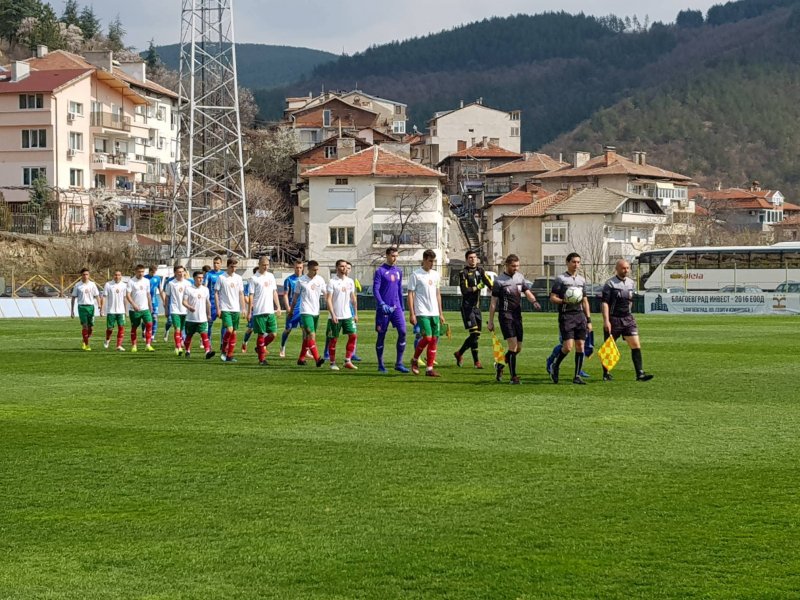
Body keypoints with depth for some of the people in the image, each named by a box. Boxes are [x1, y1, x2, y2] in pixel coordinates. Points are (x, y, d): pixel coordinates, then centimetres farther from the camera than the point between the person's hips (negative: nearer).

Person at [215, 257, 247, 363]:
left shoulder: (238, 278, 8)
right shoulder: (221, 278, -3)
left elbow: (241, 294, 13)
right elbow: (216, 293, -1)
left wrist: (243, 308, 7)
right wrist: (218, 308, -6)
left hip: (236, 309, 4)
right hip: (225, 309, -4)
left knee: (234, 332, 2)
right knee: (229, 330, -18)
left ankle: (230, 355, 8)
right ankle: (223, 350, 3)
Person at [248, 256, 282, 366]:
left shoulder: (271, 276, 12)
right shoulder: (254, 278, -5)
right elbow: (251, 295, -5)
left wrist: (278, 307, 12)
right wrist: (250, 311, -9)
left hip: (270, 311, 5)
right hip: (259, 312, -5)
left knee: (273, 334, 2)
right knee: (261, 334, -1)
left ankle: (259, 348, 25)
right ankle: (262, 359, 7)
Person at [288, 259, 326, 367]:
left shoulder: (320, 280, 6)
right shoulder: (301, 281, -5)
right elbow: (296, 296, 4)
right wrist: (291, 310, 10)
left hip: (316, 312, 5)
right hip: (305, 312, -5)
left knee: (307, 336, 12)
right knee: (311, 335, -17)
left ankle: (301, 359, 21)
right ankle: (317, 359, -25)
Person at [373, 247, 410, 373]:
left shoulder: (399, 271, 13)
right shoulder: (380, 271, -5)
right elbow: (375, 289, -11)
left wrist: (401, 307, 18)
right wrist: (382, 304, -22)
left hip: (396, 307, 5)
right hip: (383, 308, -5)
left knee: (402, 332, -9)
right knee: (381, 335, 3)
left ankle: (399, 363, -4)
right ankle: (380, 365, 13)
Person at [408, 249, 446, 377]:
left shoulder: (436, 275, 14)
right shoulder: (416, 275, -4)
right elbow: (410, 294, -5)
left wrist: (441, 313, 17)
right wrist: (411, 314, -11)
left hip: (434, 313, 6)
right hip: (422, 313, -6)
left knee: (434, 339, 1)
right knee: (427, 337, -16)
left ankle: (429, 368, 4)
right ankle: (415, 360, 7)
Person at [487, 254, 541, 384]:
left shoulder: (520, 277, 11)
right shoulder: (499, 280, -6)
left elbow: (527, 293, 8)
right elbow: (493, 302, -4)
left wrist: (534, 301, -16)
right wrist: (490, 321, -4)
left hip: (517, 316, 6)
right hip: (505, 315, -6)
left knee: (518, 348, 8)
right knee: (513, 346, -15)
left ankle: (500, 365, 31)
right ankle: (513, 377, -10)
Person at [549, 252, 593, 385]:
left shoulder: (581, 280, 17)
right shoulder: (560, 279, -1)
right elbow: (552, 298, -4)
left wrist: (589, 320, 15)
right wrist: (564, 301, -22)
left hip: (580, 315, 5)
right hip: (566, 316, -5)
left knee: (580, 346, 0)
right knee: (568, 346, -12)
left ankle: (577, 376, 6)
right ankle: (555, 366, 13)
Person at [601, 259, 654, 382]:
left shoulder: (631, 283, 10)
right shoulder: (610, 284, -9)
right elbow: (604, 303, -14)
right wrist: (606, 320, -22)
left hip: (627, 318, 5)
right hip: (613, 319, -5)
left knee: (636, 345, -7)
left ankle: (640, 374, -8)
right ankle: (606, 374, 20)